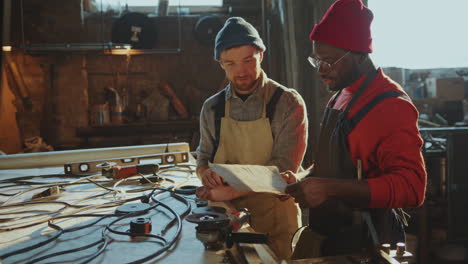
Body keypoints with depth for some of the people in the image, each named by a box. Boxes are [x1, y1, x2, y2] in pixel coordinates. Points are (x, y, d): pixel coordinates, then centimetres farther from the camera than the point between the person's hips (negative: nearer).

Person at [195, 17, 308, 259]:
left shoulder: (288, 103, -11)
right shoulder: (212, 108, 1)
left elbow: (283, 167, -18)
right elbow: (203, 158, 10)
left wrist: (230, 191, -22)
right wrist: (206, 173, -13)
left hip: (276, 223, -3)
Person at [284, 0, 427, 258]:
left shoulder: (391, 105, -18)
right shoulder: (340, 97, 8)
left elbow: (410, 187, -24)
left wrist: (332, 188, -30)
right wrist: (304, 180, 1)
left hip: (366, 246, -7)